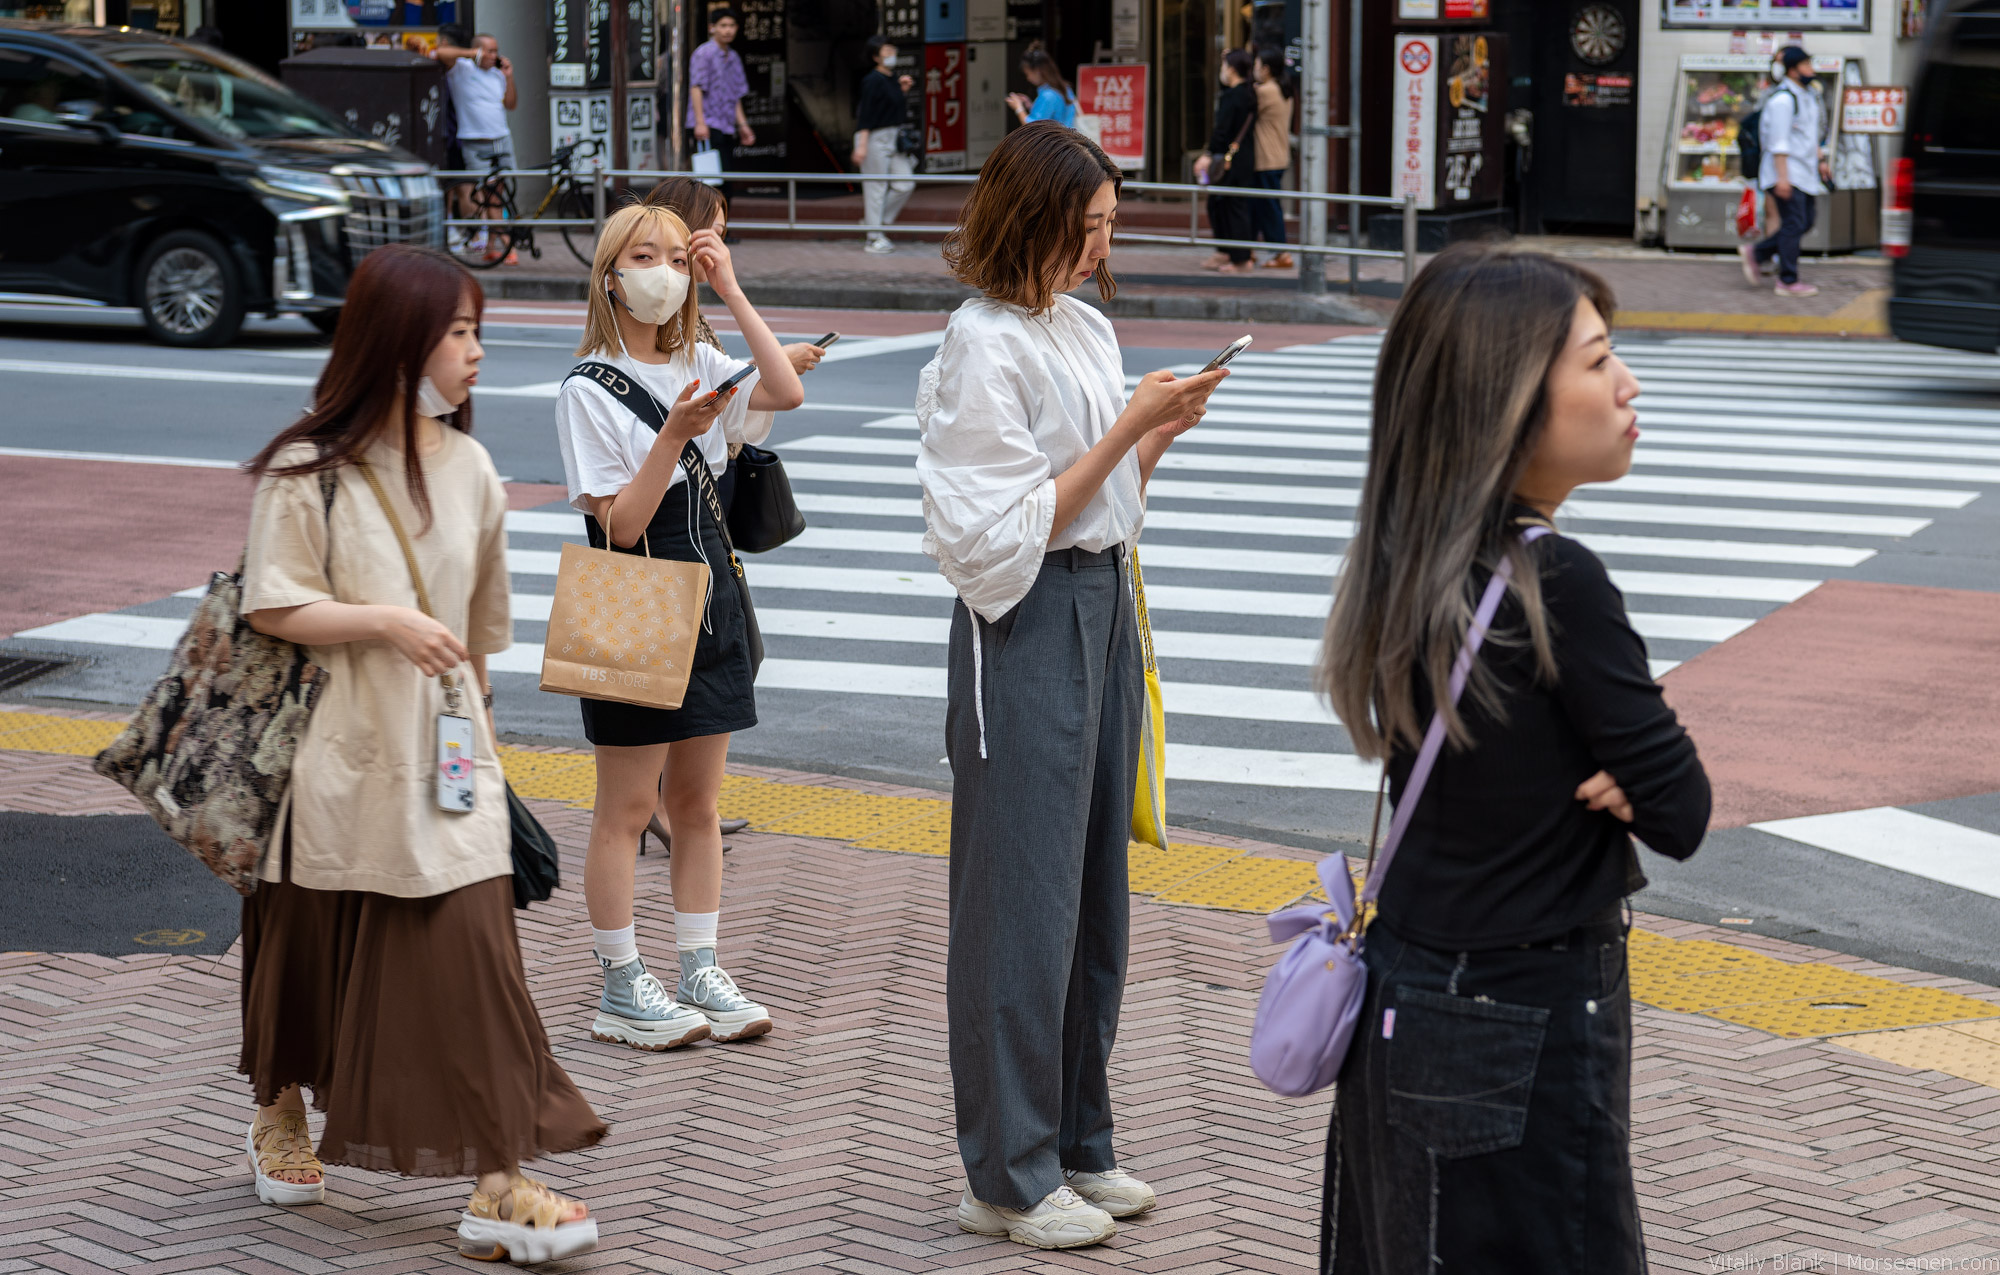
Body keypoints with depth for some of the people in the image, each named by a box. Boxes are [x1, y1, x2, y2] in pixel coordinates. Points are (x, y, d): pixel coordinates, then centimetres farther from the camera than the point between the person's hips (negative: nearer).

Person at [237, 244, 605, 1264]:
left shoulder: (466, 467, 5)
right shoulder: (307, 470, -10)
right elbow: (271, 608, -12)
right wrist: (386, 621, -21)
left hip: (440, 752, 3)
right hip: (337, 751, -3)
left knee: (472, 941, -7)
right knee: (311, 942, 13)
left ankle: (497, 1187, -6)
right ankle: (281, 1118, 40)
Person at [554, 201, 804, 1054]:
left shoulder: (698, 367, 9)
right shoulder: (588, 391, -9)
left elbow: (787, 392, -10)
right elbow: (621, 523, -14)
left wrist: (732, 291, -8)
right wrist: (675, 434, -25)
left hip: (707, 593, 6)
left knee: (696, 803, 11)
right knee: (627, 808, 0)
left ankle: (699, 974, 18)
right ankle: (621, 992, 8)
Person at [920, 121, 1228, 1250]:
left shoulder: (1085, 328, 12)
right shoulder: (985, 345, -14)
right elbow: (1011, 529, -18)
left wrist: (1164, 429, 0)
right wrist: (1128, 427, -17)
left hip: (1103, 607, 9)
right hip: (1026, 623, -9)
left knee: (1096, 889, 13)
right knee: (1024, 899, -3)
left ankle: (1077, 1143, 24)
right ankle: (1008, 1176, 6)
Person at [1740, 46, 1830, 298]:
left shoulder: (1807, 95, 15)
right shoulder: (1782, 99, -15)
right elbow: (1779, 142, -19)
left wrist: (1820, 160, 19)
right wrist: (1782, 177, -22)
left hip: (1804, 171, 10)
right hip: (1787, 171, -10)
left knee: (1805, 223, 9)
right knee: (1793, 224, -8)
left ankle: (1755, 253, 19)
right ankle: (1787, 281, -1)